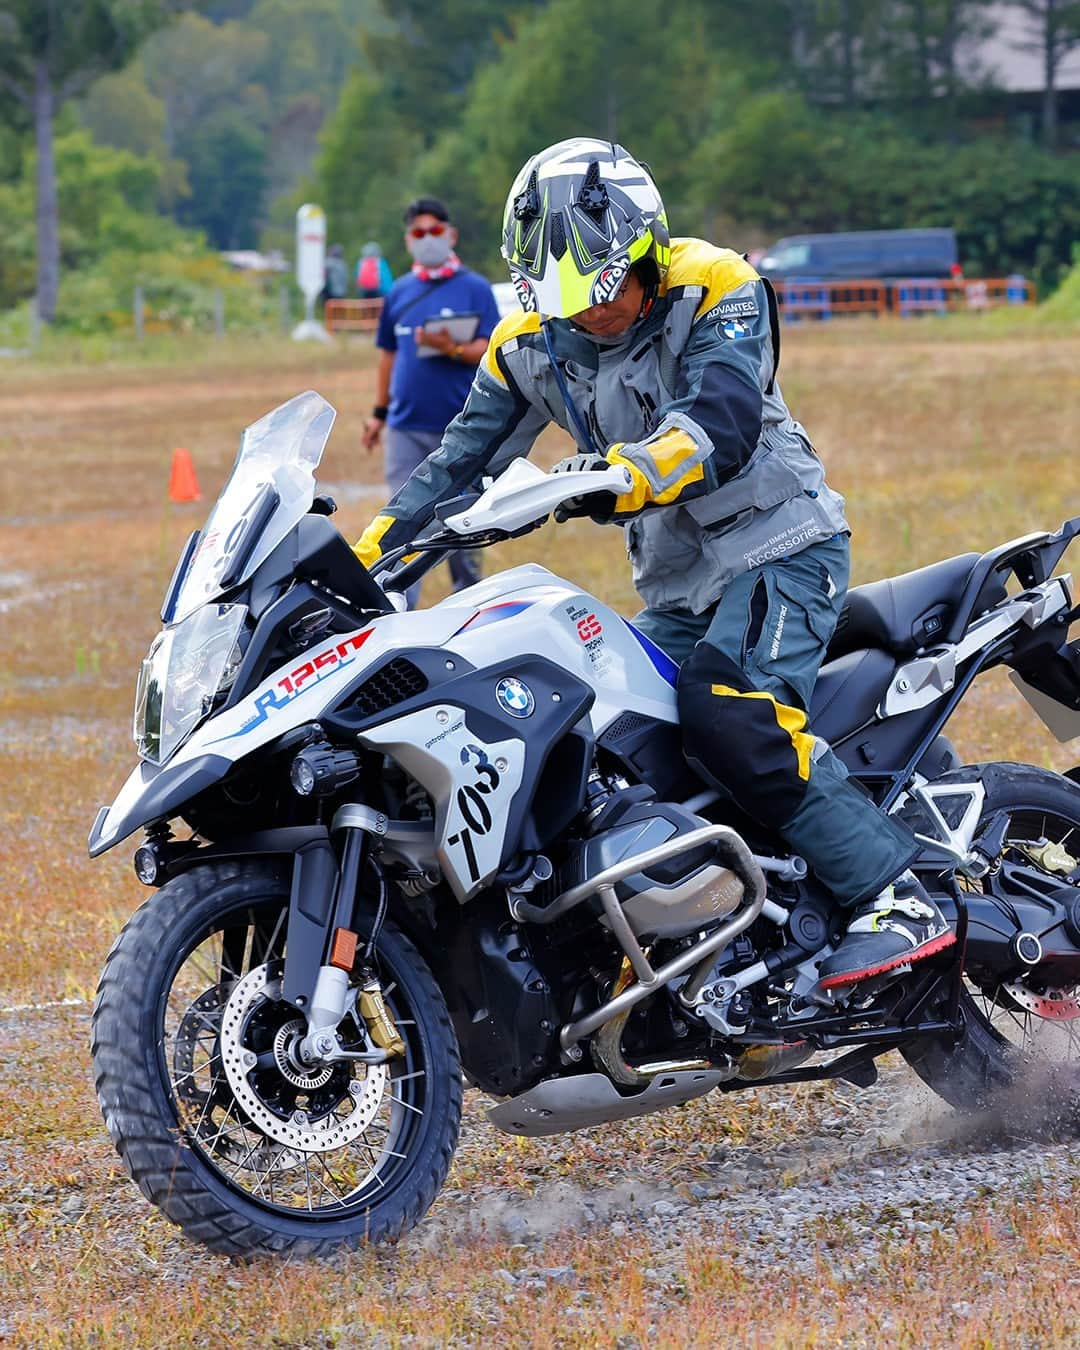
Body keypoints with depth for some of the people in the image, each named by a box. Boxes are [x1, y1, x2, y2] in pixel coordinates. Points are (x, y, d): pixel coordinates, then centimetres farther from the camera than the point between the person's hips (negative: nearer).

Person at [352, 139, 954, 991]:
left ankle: (897, 899, -27)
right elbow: (459, 464, 6)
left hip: (779, 546, -8)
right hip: (674, 590, 8)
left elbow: (720, 422, -30)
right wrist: (369, 557, -8)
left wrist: (629, 471, -48)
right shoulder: (532, 346, 4)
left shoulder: (718, 293, -13)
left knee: (729, 714, -30)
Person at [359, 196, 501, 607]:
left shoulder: (474, 289, -1)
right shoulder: (400, 292, 11)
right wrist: (379, 411, 16)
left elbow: (491, 352, -7)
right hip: (406, 427, 3)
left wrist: (452, 349, -25)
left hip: (459, 428, -3)